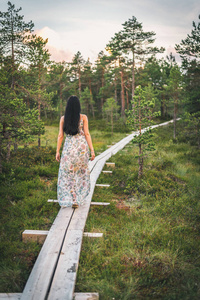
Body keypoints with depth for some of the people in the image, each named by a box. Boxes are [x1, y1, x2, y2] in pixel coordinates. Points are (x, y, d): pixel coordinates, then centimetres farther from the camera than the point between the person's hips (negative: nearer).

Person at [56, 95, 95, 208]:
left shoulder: (63, 118, 1)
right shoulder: (83, 117, -2)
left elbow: (60, 136, 0)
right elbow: (87, 134, -5)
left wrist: (58, 151, 6)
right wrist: (92, 150, -1)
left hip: (69, 147, 0)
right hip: (82, 146, 0)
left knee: (67, 174, 10)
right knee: (81, 173, 15)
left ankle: (69, 199, 7)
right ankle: (79, 198, 20)